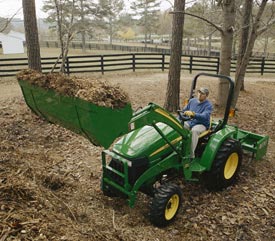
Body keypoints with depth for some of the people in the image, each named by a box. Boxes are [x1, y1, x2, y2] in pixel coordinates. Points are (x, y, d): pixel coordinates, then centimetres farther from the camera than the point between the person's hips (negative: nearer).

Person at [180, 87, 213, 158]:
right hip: (190, 122, 5)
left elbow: (204, 116, -29)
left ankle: (191, 154, -34)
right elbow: (184, 111, 19)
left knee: (194, 130, -39)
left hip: (202, 125, -5)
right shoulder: (192, 101, 7)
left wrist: (193, 114, -46)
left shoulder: (208, 105, -10)